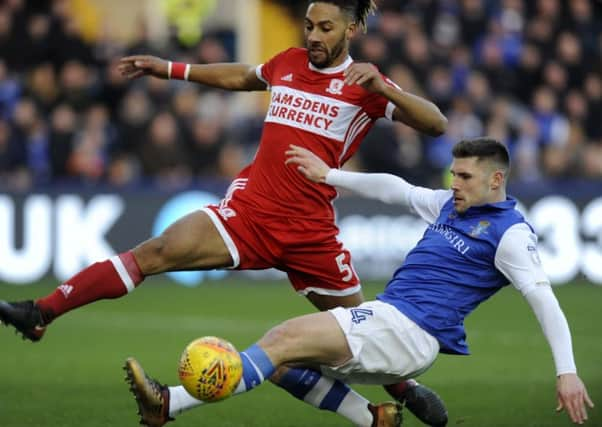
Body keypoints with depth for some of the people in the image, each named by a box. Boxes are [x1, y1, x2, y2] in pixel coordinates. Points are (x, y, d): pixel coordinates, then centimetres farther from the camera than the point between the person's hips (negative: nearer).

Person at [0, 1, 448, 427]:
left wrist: (382, 88, -28)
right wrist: (168, 69, 32)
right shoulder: (289, 62, 10)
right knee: (156, 252, -15)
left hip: (310, 230, -2)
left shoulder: (364, 84, -2)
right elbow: (241, 77, 32)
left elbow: (436, 124, -13)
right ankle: (40, 313, -19)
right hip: (248, 211, 2)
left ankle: (403, 388, 39)